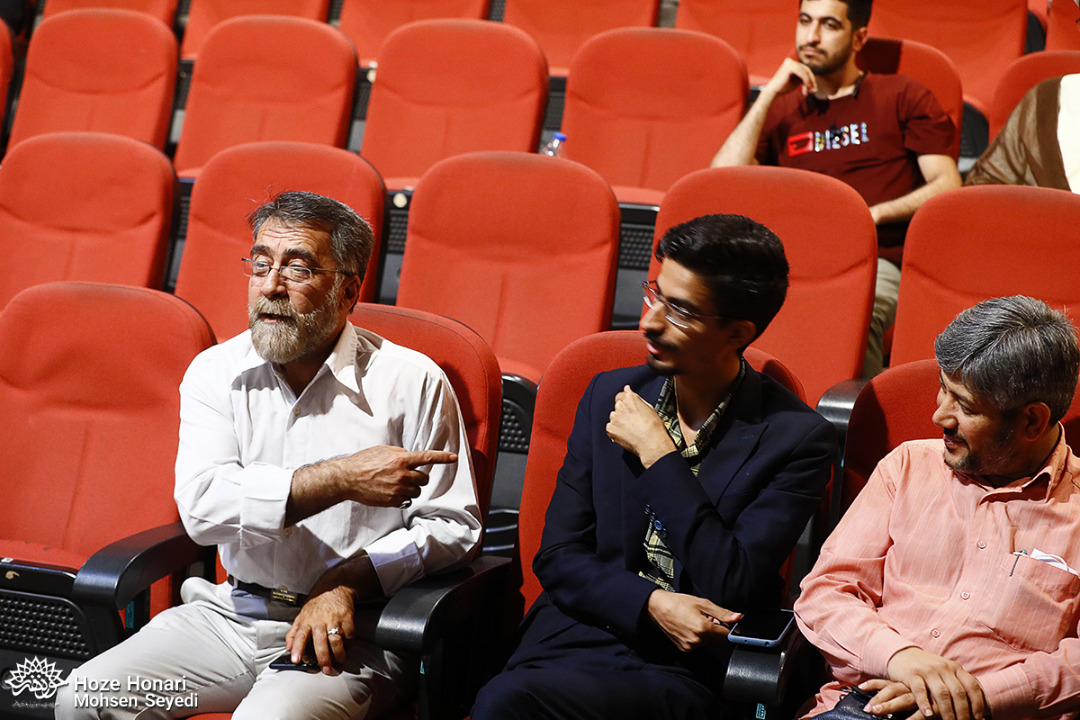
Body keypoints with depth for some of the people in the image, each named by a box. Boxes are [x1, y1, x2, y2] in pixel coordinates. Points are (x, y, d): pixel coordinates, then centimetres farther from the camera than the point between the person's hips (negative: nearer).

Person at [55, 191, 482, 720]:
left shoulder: (413, 383, -4)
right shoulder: (216, 372, 5)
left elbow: (452, 525, -2)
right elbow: (202, 503, -12)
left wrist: (347, 583, -15)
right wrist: (340, 479, -21)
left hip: (351, 632, -4)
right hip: (231, 613, 4)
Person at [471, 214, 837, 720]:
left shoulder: (796, 438, -5)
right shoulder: (609, 395, 9)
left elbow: (732, 589, -13)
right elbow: (557, 556, 8)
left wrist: (657, 454, -11)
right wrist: (653, 603, -10)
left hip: (687, 671, -4)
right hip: (581, 634, 5)